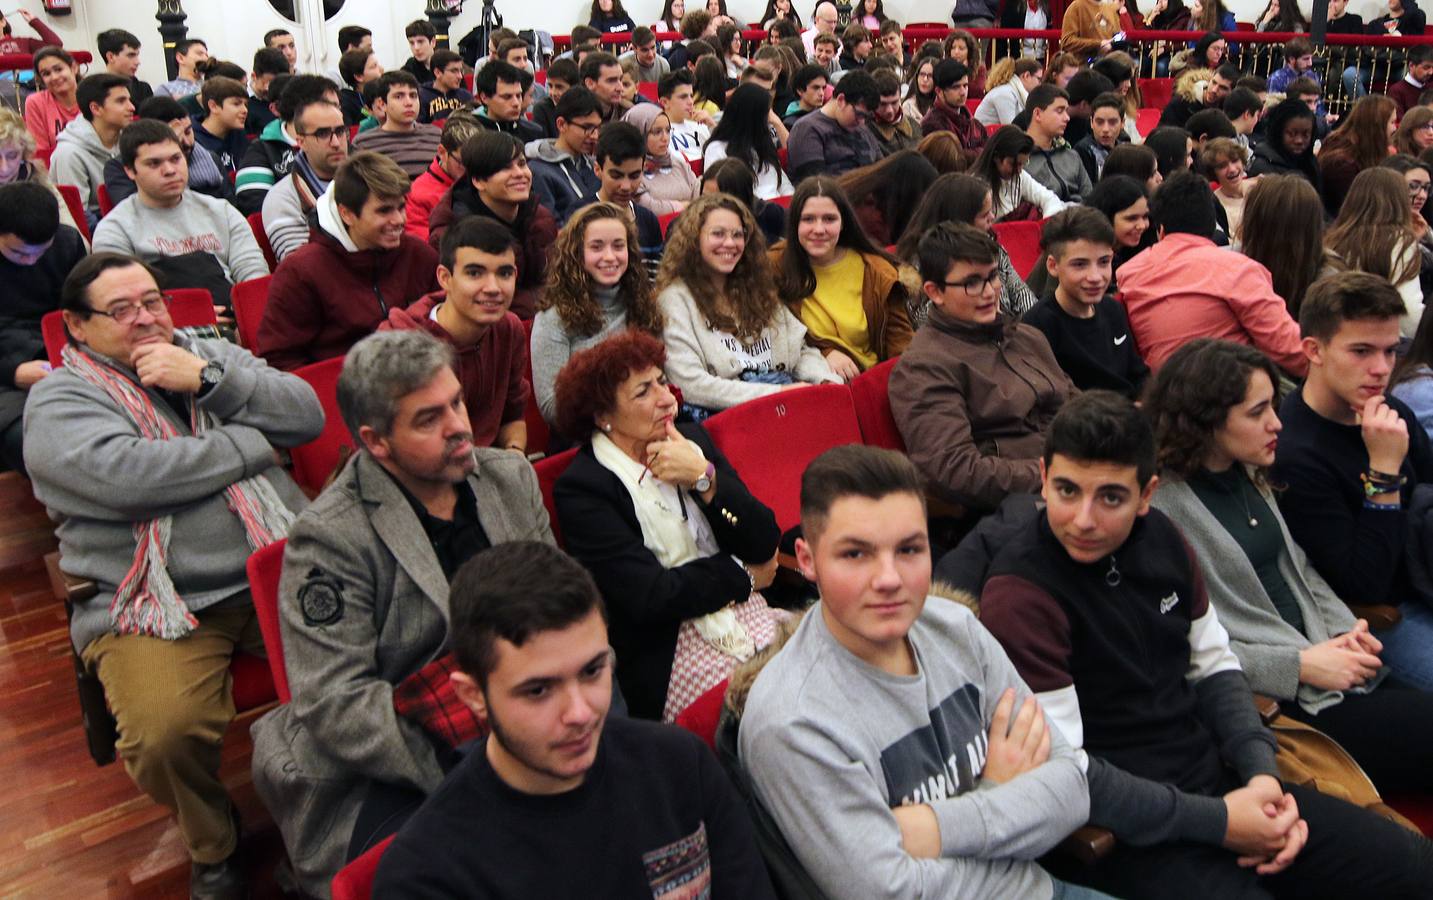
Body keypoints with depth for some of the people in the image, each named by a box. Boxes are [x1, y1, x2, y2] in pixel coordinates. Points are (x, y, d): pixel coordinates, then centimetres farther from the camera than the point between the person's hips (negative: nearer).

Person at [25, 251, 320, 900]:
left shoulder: (211, 356, 20)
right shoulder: (58, 402, 5)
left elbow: (308, 417, 7)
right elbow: (128, 476, -16)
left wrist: (209, 379, -6)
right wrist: (251, 442, -5)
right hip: (158, 605, -3)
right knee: (166, 731, -28)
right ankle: (212, 847, 7)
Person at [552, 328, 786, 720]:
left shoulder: (692, 439, 11)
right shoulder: (580, 489, -7)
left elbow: (765, 542, 5)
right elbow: (651, 597, -13)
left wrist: (705, 478, -9)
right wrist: (743, 574, -1)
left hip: (751, 612, 7)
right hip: (667, 653, -6)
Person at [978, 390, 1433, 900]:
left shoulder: (1157, 537, 0)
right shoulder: (1019, 596, -23)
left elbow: (1214, 666, 13)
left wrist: (1261, 770, -3)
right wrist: (1216, 822, -18)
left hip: (1218, 779, 7)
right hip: (1127, 831, -7)